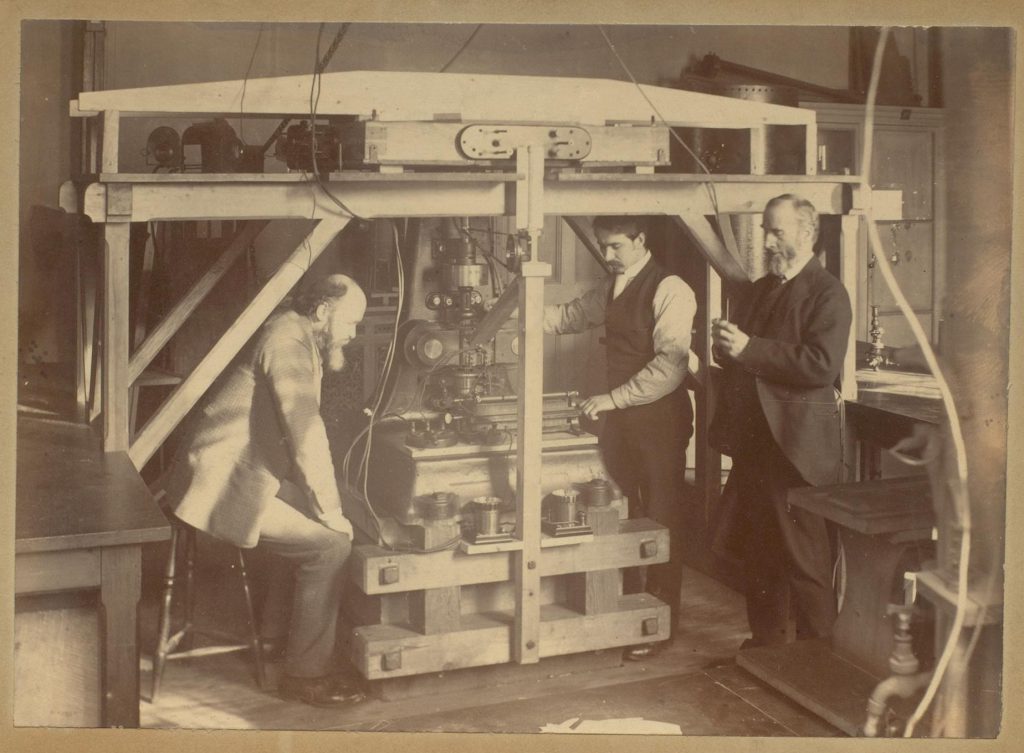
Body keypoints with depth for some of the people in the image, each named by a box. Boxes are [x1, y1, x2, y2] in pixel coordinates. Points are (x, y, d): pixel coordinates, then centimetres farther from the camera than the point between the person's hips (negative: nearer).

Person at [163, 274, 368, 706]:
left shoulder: (294, 334, 14)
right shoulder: (288, 341, -18)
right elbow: (306, 433, -22)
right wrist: (329, 510, -17)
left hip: (235, 475, 11)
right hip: (225, 488, -11)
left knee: (315, 519, 20)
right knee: (330, 542, -14)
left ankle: (274, 636, 27)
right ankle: (305, 674, -6)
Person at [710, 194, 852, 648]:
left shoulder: (827, 295, -8)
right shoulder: (757, 291, 18)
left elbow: (822, 365, -21)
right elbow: (737, 361, 21)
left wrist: (749, 348, -21)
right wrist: (725, 346, -2)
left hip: (797, 446, -8)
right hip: (751, 441, 8)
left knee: (805, 559, -2)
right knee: (757, 554, 14)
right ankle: (765, 640, 26)